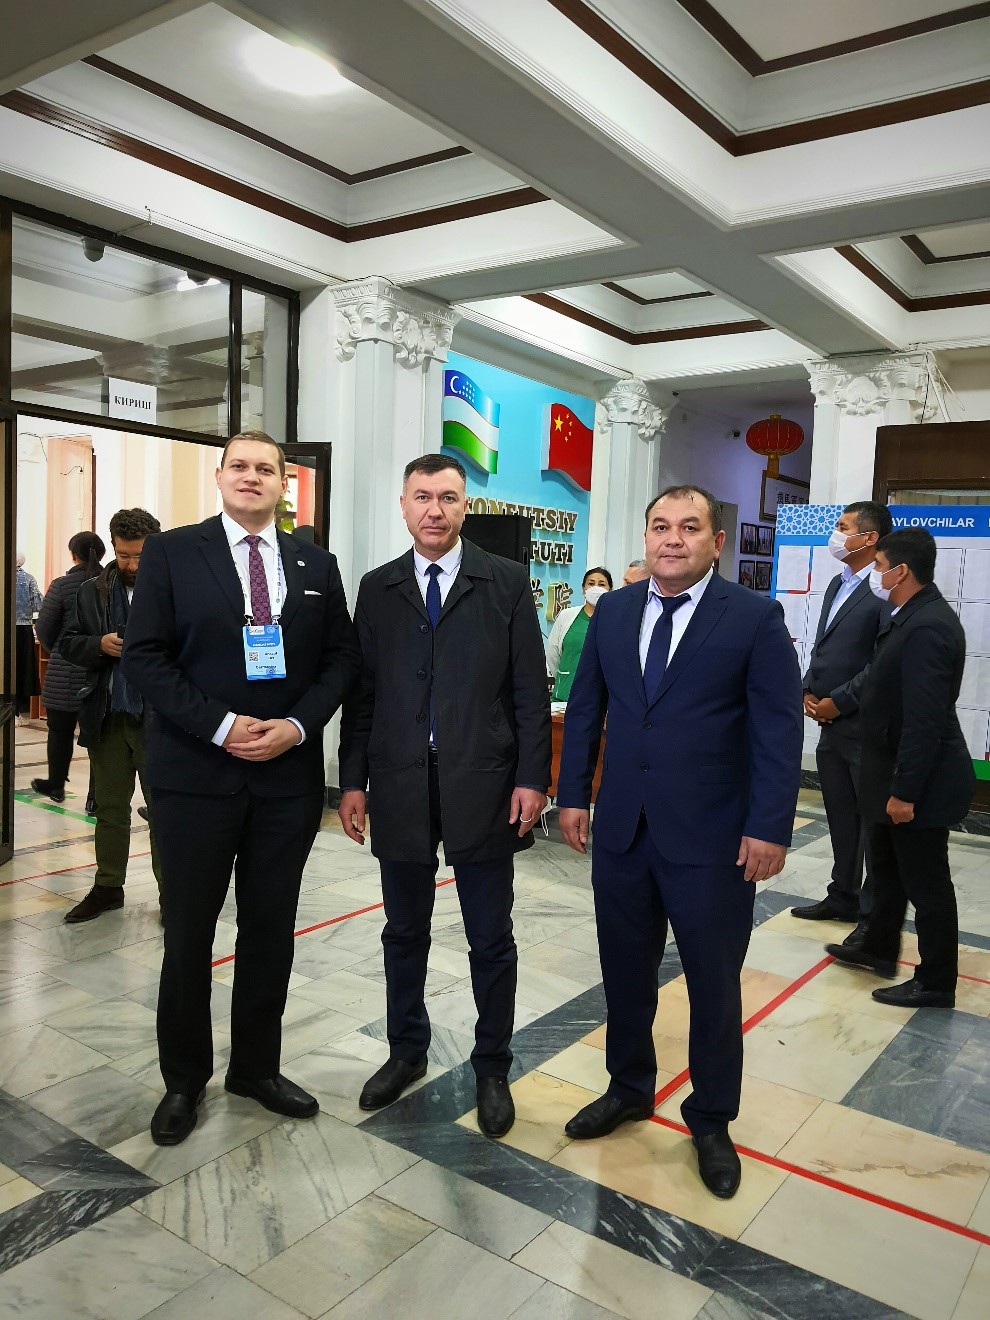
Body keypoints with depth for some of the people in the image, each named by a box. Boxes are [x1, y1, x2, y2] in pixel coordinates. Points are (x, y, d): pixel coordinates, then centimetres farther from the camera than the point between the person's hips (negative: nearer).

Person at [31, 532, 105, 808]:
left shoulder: (62, 586, -8)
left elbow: (44, 628, -3)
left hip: (65, 674, -1)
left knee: (60, 731, 16)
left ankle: (55, 785, 32)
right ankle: (96, 797, 6)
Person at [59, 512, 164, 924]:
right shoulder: (92, 591, 7)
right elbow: (67, 643, 9)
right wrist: (100, 645, -10)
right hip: (107, 717, 4)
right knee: (110, 808, 16)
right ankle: (108, 887, 29)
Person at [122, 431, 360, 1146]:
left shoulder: (317, 564, 8)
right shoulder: (171, 552, 0)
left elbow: (342, 656, 6)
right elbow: (145, 656, -6)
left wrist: (299, 725, -10)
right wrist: (220, 726, -16)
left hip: (290, 774, 3)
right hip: (196, 773, -2)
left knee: (271, 931, 13)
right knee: (189, 934, 9)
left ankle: (257, 1067, 31)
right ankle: (185, 1079, 29)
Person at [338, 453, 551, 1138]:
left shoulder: (507, 581, 0)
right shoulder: (378, 588, 7)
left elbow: (530, 689, -2)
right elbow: (362, 691, 7)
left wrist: (532, 778, -8)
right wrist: (353, 780, 3)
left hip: (483, 786, -2)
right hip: (400, 787, 3)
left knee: (491, 941, 9)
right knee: (404, 933, 17)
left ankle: (493, 1068, 28)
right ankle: (407, 1051, 37)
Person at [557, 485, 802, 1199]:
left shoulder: (756, 618, -8)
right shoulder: (613, 611, 5)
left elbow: (779, 729, -9)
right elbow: (586, 708, 9)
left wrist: (769, 827, -14)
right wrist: (574, 793, 4)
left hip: (712, 838, -4)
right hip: (622, 828, 4)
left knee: (714, 984, 11)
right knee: (626, 972, 18)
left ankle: (712, 1120, 32)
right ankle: (629, 1087, 41)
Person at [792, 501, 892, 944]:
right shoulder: (838, 583, 14)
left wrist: (838, 702, -15)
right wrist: (809, 691, 4)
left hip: (865, 728, -8)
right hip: (831, 724, 8)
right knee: (841, 819, 17)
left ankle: (874, 914, 16)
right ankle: (843, 899, 31)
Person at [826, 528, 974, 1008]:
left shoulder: (928, 627, -25)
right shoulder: (916, 616, 7)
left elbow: (925, 720, -27)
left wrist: (905, 791, -23)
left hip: (921, 782, -10)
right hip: (898, 773, 10)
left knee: (925, 882, 5)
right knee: (887, 869, 23)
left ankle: (935, 983, 20)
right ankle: (879, 949, 40)